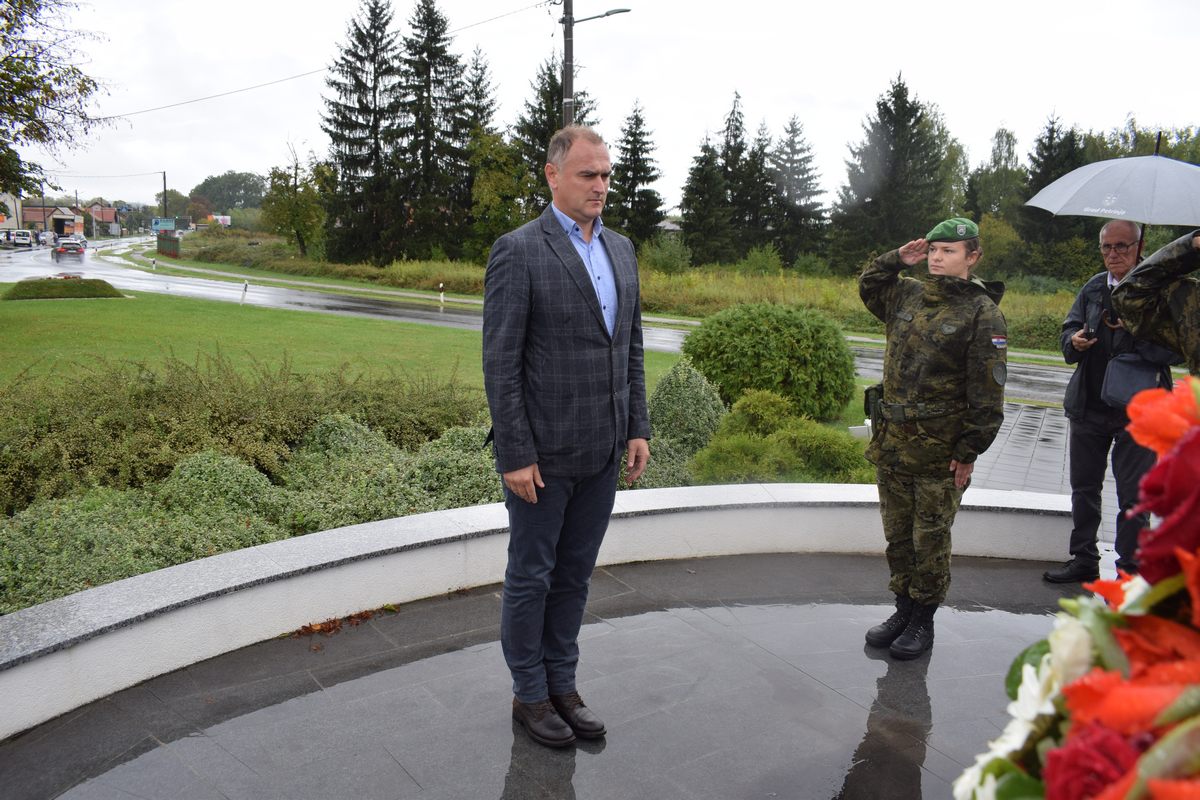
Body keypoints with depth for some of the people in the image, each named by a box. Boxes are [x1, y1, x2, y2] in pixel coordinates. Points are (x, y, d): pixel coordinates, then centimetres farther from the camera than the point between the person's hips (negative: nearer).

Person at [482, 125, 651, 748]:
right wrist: (515, 455, -16)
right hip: (542, 451, -6)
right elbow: (500, 362, -14)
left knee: (574, 575, 17)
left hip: (602, 451, 6)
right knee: (531, 576, 10)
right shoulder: (517, 251, -11)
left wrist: (637, 429, 8)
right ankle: (529, 695, 27)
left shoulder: (620, 250, 10)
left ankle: (561, 684, 32)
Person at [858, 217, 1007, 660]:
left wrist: (969, 452, -13)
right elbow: (868, 286, 28)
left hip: (940, 454, -6)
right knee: (897, 535, 15)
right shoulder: (908, 295, 8)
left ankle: (923, 620, 21)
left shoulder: (983, 314, -9)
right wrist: (897, 259, 11)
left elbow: (987, 395, -11)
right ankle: (903, 608, 30)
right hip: (891, 442, 6)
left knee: (930, 540, 6)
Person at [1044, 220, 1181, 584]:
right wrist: (1075, 340, -10)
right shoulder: (1093, 288, 7)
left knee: (1132, 499, 4)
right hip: (1088, 406, 5)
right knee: (1084, 488, 16)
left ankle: (1130, 573, 17)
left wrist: (1136, 332, -26)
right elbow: (1068, 329, 11)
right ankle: (1084, 560, 31)